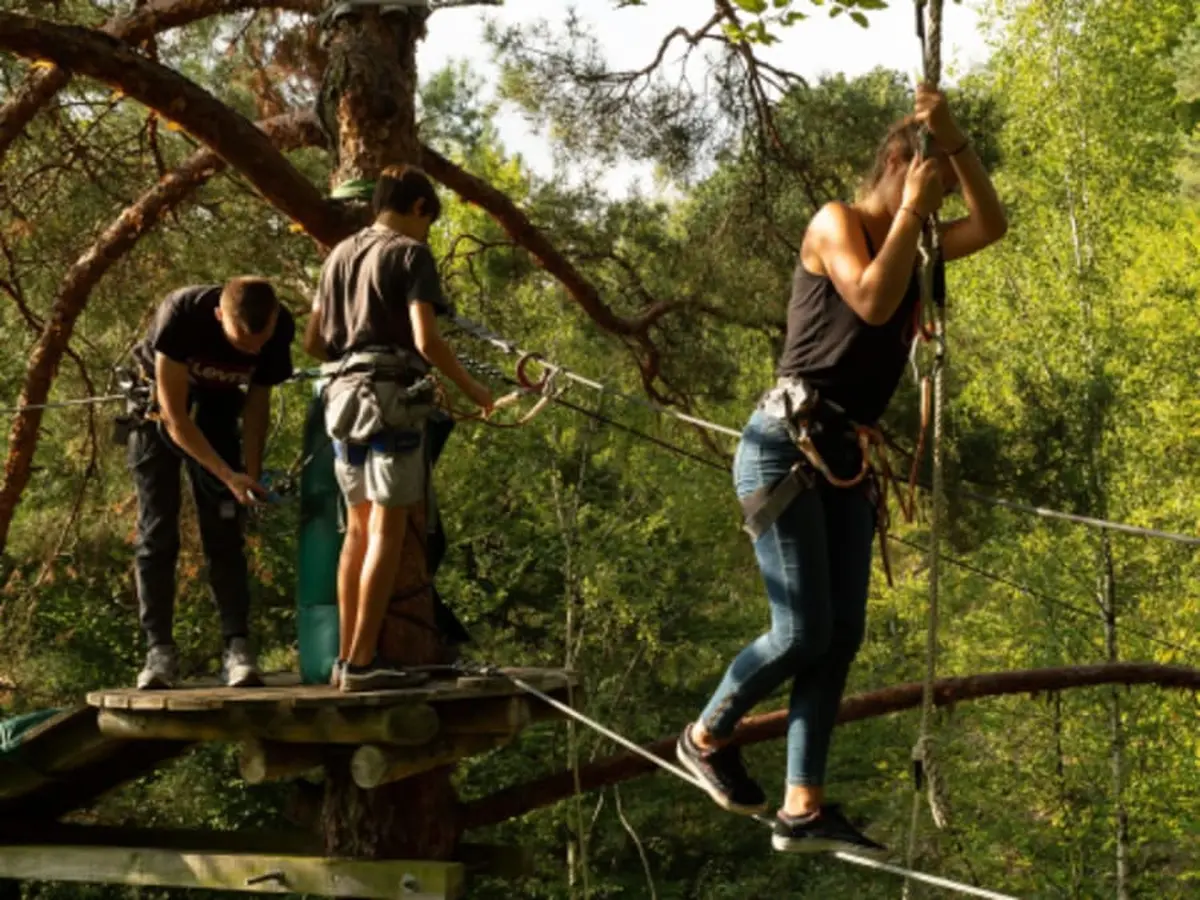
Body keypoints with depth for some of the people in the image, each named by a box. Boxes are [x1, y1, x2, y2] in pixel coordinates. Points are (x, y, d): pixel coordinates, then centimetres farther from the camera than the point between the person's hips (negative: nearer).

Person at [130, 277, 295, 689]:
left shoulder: (280, 328, -25)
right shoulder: (181, 314, -35)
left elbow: (258, 401, -7)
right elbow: (175, 418, -29)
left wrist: (252, 475, -12)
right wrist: (229, 476, -32)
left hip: (216, 409, 2)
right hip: (158, 406, -2)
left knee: (224, 533, -6)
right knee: (157, 535, -8)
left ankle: (238, 648, -10)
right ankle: (160, 651, -6)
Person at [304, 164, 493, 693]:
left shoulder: (340, 255, 17)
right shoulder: (411, 254, -5)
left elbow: (313, 341, 18)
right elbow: (426, 339, -15)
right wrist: (471, 388, -4)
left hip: (344, 395, 8)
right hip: (392, 397, -7)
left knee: (358, 528, 12)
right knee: (387, 530, -7)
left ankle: (346, 656, 13)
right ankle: (363, 661, -11)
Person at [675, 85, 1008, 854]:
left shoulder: (907, 245, 19)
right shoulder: (836, 223, -4)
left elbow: (993, 225, 15)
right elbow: (873, 303, -19)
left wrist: (955, 138, 5)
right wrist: (910, 209, -11)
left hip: (844, 459, 8)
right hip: (785, 447, -8)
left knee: (843, 635, 1)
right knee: (804, 632, -10)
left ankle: (803, 809, 3)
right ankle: (706, 737, 15)